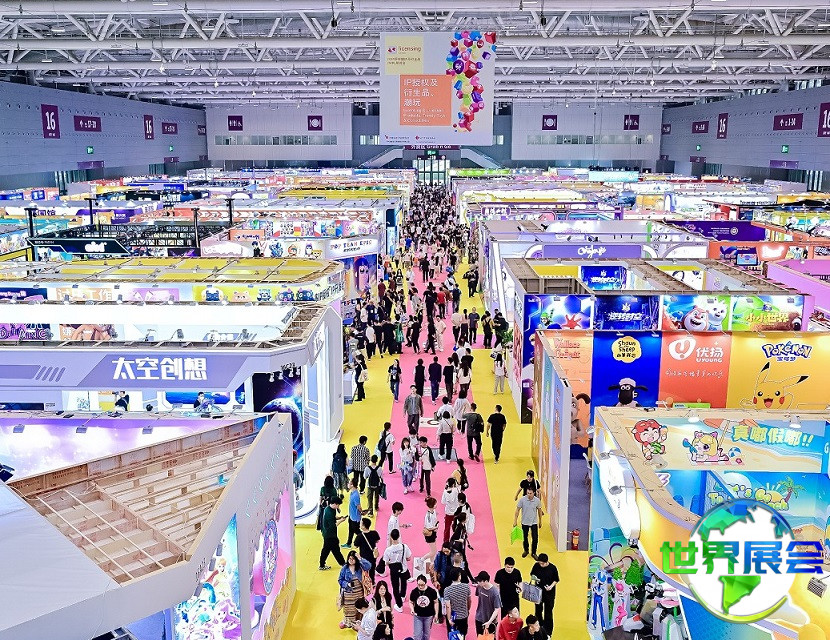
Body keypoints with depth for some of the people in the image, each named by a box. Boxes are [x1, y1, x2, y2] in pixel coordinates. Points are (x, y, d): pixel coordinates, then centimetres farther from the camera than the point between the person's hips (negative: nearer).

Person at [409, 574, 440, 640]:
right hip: (418, 616, 0)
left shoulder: (432, 591, -15)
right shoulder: (414, 592, -14)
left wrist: (436, 614, 0)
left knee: (426, 635, 16)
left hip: (429, 616, 0)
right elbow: (411, 602, -1)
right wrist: (412, 609, -20)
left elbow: (435, 602, -3)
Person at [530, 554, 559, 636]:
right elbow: (532, 574, 5)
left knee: (548, 612, 5)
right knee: (538, 610, 18)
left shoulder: (553, 568, -17)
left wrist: (551, 586, -22)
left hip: (549, 593, -3)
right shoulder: (536, 566, -11)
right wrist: (534, 577, -17)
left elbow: (556, 580, -6)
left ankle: (548, 632, 18)